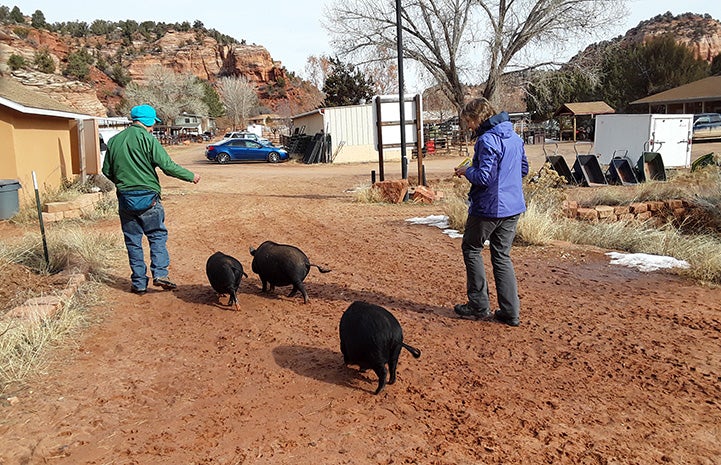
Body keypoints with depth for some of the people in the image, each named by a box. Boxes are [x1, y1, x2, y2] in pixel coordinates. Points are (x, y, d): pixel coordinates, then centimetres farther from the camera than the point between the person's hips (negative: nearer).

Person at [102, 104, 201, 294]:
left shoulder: (114, 141, 8)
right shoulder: (147, 139, -8)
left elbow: (106, 170, 13)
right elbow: (168, 166, -12)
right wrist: (191, 176, -1)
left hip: (125, 199, 5)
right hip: (148, 198, -4)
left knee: (133, 241, 10)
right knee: (157, 236, 8)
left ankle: (139, 283, 13)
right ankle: (160, 274, -4)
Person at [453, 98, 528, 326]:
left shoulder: (487, 140, -18)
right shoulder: (514, 137, 10)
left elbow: (484, 177, -22)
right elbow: (524, 168, 19)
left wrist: (466, 171, -5)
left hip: (489, 207, -8)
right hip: (513, 207, 8)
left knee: (471, 249, 11)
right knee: (502, 256, 14)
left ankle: (479, 306, 15)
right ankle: (510, 312, 14)